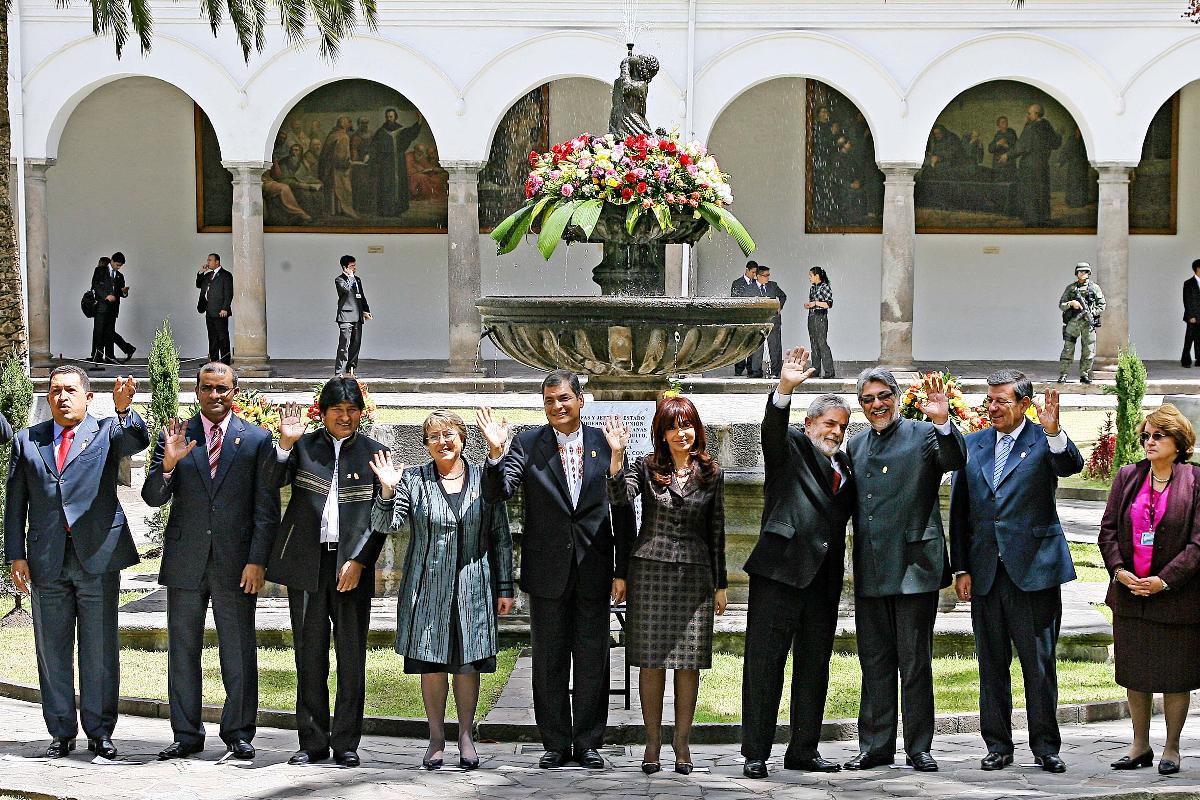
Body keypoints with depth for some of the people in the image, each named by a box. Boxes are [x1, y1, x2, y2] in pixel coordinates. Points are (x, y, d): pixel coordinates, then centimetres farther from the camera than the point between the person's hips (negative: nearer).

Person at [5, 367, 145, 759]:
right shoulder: (27, 440, 11)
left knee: (100, 650, 2)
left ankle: (99, 732, 11)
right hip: (47, 561, 3)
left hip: (97, 555, -2)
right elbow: (15, 502, 11)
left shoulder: (107, 431, 5)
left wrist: (124, 409, -37)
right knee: (52, 650, 7)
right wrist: (16, 555, 3)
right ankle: (61, 732, 17)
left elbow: (137, 441, -17)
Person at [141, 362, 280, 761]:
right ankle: (187, 735, 14)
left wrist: (257, 561, -7)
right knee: (182, 649, 6)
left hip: (236, 563, -1)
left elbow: (266, 508, 1)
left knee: (239, 650, 4)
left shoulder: (257, 440, 3)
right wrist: (168, 465, -19)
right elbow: (153, 498, 1)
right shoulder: (175, 437, 6)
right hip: (185, 560, 2)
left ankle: (238, 733, 13)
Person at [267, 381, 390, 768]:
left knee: (352, 656, 2)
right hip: (307, 562, 0)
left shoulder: (373, 453, 7)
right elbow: (272, 482, -8)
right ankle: (313, 741, 11)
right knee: (309, 655, 4)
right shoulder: (303, 446, 7)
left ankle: (346, 743, 9)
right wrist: (285, 443, -22)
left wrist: (359, 561, -7)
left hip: (352, 565, 0)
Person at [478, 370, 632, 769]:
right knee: (549, 661, 8)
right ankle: (556, 743, 18)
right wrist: (495, 453, -27)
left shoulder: (605, 443, 0)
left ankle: (588, 743, 17)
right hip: (548, 571, 0)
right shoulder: (527, 444, -1)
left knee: (592, 660, 7)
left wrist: (622, 570, 1)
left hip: (594, 569, 0)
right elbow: (496, 493, -10)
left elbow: (623, 511, 3)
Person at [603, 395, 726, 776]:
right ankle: (652, 741, 10)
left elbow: (716, 531, 10)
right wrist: (617, 453, -24)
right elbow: (619, 497, -15)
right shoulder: (646, 467, 3)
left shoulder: (712, 474, 7)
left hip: (694, 574, 1)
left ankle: (682, 741, 11)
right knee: (651, 660, 1)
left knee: (689, 661, 1)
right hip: (650, 570, -1)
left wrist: (720, 584, 9)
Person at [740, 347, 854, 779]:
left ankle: (803, 750, 19)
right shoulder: (792, 447, 2)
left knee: (815, 665, 10)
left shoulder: (844, 466, 19)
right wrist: (785, 390, -37)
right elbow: (773, 427, -18)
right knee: (764, 661, -3)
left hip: (824, 577, 6)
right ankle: (755, 753, 1)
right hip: (781, 568, -6)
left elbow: (846, 514, 17)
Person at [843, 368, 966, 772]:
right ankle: (875, 746, 18)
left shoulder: (922, 434, -3)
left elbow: (955, 461, -22)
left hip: (914, 564, -5)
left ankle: (919, 747, 10)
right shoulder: (856, 444, 13)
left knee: (915, 661, 2)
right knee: (874, 660, 11)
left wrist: (943, 422, -36)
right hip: (870, 569, 5)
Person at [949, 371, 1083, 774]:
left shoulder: (1045, 440, 0)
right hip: (985, 572, 4)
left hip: (1033, 569, -4)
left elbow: (1072, 465, -21)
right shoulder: (973, 445, 10)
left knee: (1039, 661, 0)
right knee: (991, 663, 9)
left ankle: (1045, 745, 9)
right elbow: (959, 512, 12)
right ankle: (998, 745, 17)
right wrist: (961, 569, 6)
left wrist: (1055, 432, -40)